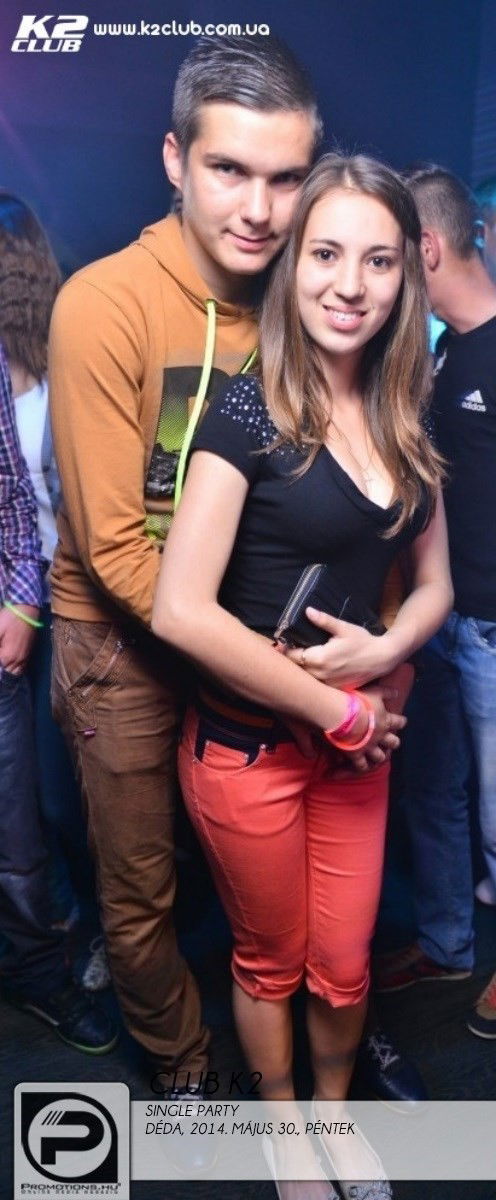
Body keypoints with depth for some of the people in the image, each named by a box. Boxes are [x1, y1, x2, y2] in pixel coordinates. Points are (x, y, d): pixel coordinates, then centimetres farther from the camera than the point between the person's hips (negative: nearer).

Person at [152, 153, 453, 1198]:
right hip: (247, 748, -5)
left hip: (356, 741, 5)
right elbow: (181, 611, -25)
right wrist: (338, 713, -18)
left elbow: (434, 584, 10)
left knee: (345, 967, 19)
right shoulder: (249, 413, -17)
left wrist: (383, 651, -13)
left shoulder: (405, 423, 2)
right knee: (270, 963, 18)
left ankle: (335, 1114, 49)